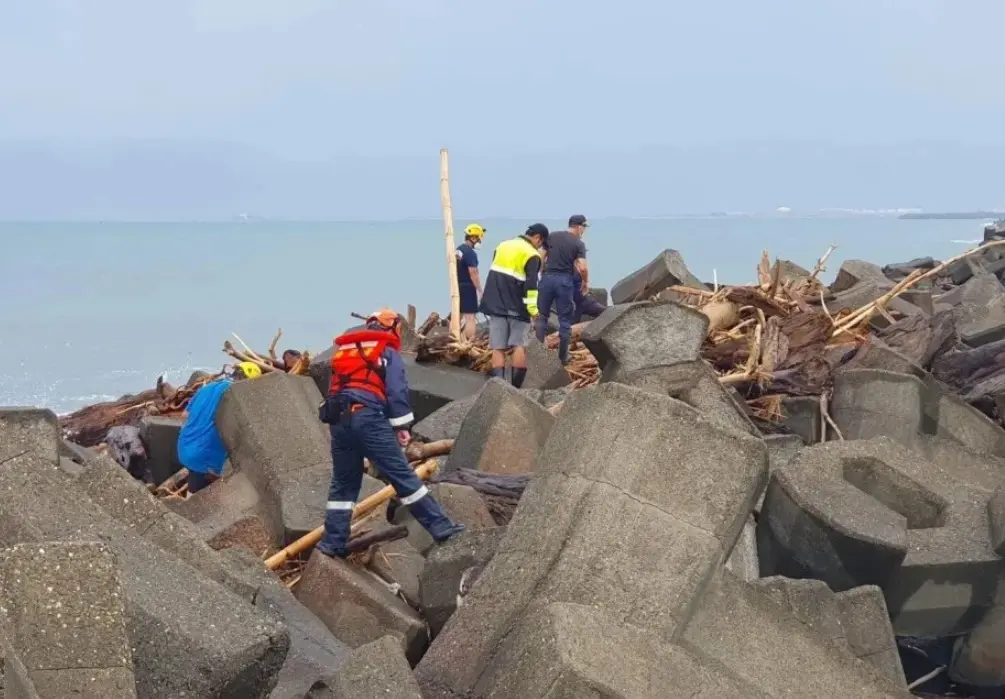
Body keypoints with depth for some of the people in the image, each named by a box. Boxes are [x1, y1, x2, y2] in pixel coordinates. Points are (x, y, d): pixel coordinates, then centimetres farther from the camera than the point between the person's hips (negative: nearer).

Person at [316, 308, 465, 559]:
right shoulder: (387, 352, 10)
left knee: (342, 484, 15)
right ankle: (439, 525, -7)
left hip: (338, 420, 6)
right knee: (402, 474, -6)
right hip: (368, 417, -6)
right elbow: (396, 390, -3)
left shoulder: (342, 350, 28)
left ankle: (332, 542, 12)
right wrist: (401, 425, -3)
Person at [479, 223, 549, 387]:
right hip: (516, 307, -5)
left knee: (498, 348, 1)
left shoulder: (503, 246, 13)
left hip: (495, 305, 5)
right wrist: (533, 309, -18)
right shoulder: (532, 255, -8)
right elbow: (531, 285, -18)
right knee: (519, 346, 1)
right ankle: (516, 387, -4)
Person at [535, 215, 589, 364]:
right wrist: (586, 282, 6)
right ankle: (563, 356, 11)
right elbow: (582, 268, -12)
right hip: (565, 280, -3)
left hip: (547, 278, 3)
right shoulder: (579, 244, -3)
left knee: (542, 315, 11)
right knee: (565, 320, 7)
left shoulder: (552, 236, 7)